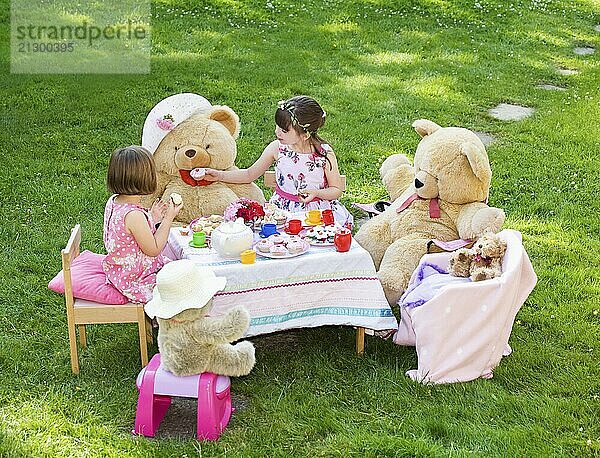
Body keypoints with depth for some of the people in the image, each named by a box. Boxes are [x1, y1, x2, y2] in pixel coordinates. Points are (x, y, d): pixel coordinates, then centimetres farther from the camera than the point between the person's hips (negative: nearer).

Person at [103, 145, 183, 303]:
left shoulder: (113, 202, -2)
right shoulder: (134, 215, -31)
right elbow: (153, 250, -20)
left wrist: (152, 218, 7)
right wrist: (168, 218, -16)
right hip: (135, 280, -10)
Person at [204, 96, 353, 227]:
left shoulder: (325, 153, -10)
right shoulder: (277, 148, -4)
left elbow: (336, 190, 0)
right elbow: (250, 174, 10)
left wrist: (316, 193, -20)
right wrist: (220, 175, 1)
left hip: (317, 209, -1)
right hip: (282, 209, 1)